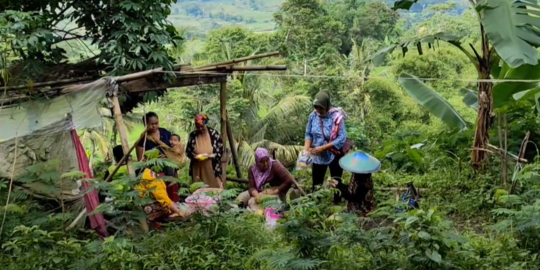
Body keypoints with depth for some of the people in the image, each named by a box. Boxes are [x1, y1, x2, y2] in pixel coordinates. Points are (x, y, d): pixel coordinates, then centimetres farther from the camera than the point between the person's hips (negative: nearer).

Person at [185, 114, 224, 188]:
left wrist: (209, 156, -16)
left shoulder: (214, 133, -3)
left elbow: (220, 150, -1)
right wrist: (194, 156, -12)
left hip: (212, 168, -1)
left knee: (215, 189, 0)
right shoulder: (193, 135, 1)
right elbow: (188, 151, 9)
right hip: (197, 168, 1)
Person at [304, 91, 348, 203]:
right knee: (316, 185, 13)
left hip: (334, 155, -4)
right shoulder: (313, 116, -9)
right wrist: (306, 149, -15)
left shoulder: (336, 117, -22)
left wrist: (322, 148, -26)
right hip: (317, 156, 4)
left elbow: (342, 139, -24)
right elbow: (308, 134, 2)